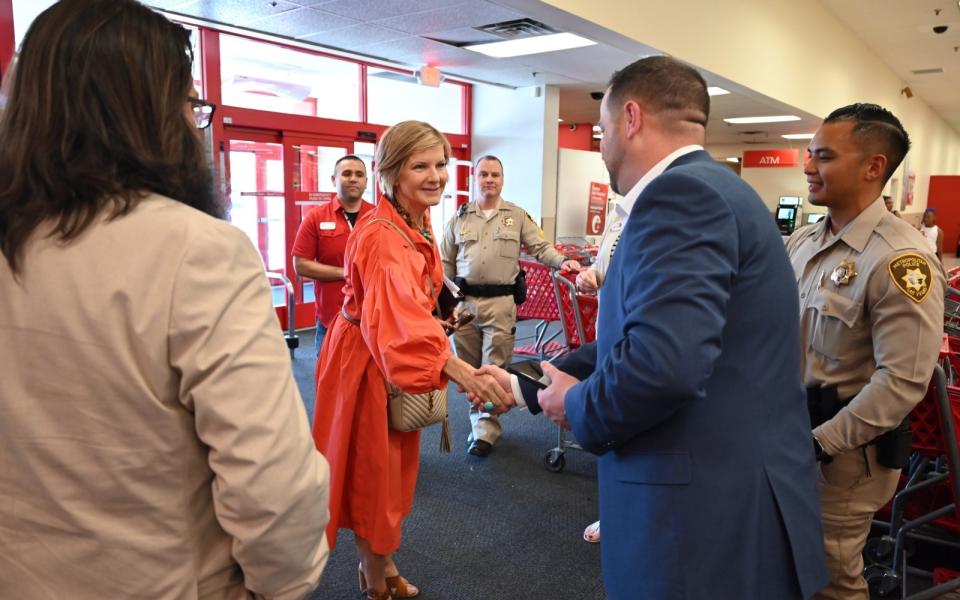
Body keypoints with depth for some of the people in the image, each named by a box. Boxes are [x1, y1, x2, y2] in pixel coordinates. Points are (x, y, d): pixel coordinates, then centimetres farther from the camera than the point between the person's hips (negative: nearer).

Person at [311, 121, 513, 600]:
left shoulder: (418, 222, -1)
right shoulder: (382, 236, -30)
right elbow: (399, 316, -48)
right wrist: (460, 371, -60)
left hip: (397, 356, 9)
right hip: (367, 363, -9)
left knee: (392, 466, 21)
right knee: (374, 471, 8)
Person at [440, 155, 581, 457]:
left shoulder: (517, 216, 8)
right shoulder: (459, 217, 11)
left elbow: (540, 247, 6)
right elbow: (446, 263, 14)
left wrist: (562, 261, -13)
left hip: (500, 303, -2)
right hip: (464, 300, 2)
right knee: (468, 367, 9)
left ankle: (485, 430, 7)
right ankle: (480, 419, 24)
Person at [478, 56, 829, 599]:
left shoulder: (679, 193, -19)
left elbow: (663, 362, -33)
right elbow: (633, 340, 16)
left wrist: (577, 406, -13)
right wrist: (526, 386, 18)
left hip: (709, 519, -9)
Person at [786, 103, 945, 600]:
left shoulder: (900, 259, -21)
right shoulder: (802, 242, 4)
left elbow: (902, 381, -23)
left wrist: (818, 443, -20)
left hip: (843, 445, -7)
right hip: (787, 423, 7)